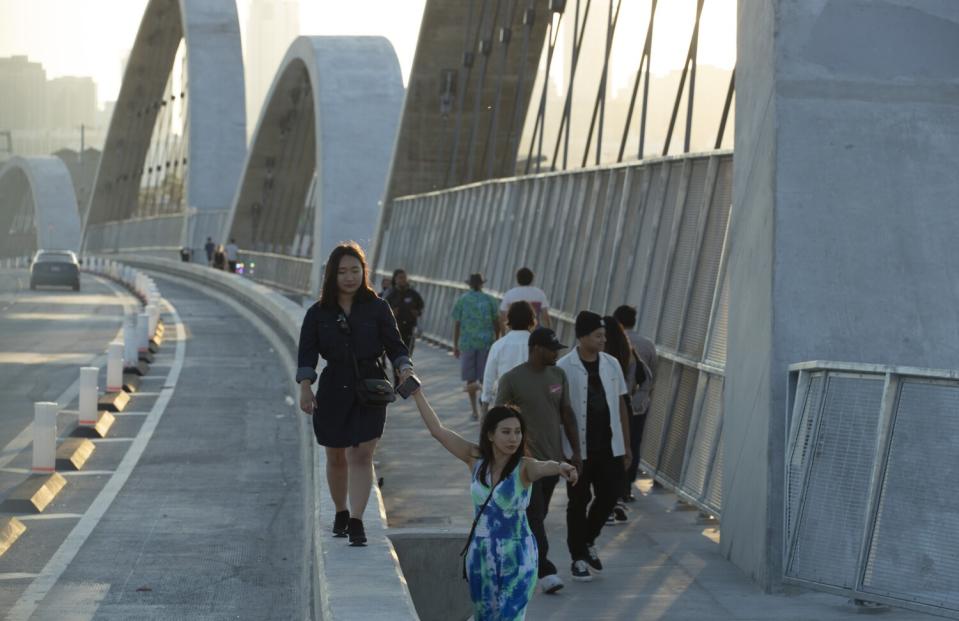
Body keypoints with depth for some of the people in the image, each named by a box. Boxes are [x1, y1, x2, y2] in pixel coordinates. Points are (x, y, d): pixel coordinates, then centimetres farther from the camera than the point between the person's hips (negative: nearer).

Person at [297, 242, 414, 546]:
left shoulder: (377, 309, 0)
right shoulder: (319, 313, 2)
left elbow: (395, 345, 0)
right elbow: (307, 353, -1)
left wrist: (405, 369, -19)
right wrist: (305, 387, -14)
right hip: (333, 390, 2)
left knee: (361, 455, -10)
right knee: (336, 457, 12)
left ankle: (356, 522, -10)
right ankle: (340, 513, 32)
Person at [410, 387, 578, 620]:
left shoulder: (524, 468, -13)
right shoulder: (476, 459, -2)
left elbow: (543, 467, -36)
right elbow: (438, 430, 1)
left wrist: (560, 466, -59)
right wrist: (417, 393, 1)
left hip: (516, 558, -4)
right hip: (480, 554, 4)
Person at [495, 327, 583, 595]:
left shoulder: (558, 375, 7)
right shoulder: (512, 379, -10)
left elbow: (567, 414, 12)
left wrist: (576, 451, 9)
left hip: (553, 459, 6)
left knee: (537, 514, 14)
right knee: (535, 515, -8)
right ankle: (545, 571, -8)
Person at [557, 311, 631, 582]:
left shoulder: (611, 364, 5)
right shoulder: (564, 368, -9)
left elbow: (621, 405, 11)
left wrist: (626, 445, 10)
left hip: (610, 447, 4)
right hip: (579, 448, -4)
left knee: (609, 496, 6)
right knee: (579, 502, 5)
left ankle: (588, 541, 31)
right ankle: (578, 557, 18)